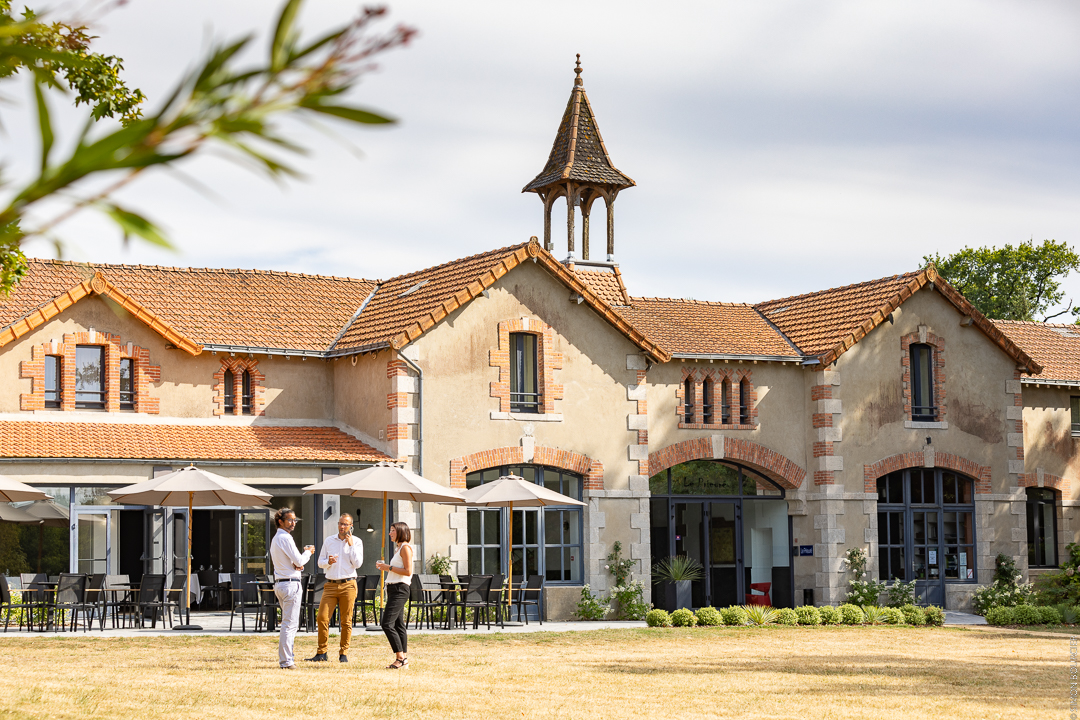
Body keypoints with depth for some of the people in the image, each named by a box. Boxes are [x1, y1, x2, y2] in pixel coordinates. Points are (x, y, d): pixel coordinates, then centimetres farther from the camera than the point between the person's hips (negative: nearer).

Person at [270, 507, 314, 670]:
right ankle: (286, 661, -11)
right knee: (290, 623, -9)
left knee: (288, 622, 15)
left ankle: (284, 658, 16)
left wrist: (296, 565, 3)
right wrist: (308, 552, 3)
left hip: (279, 583, 10)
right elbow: (299, 561, -15)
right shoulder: (285, 538, -13)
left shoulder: (275, 539, 18)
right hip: (291, 583, -10)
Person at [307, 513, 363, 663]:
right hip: (330, 584, 2)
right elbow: (320, 562, 13)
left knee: (346, 621, -2)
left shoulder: (356, 542, 5)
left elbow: (358, 563, -5)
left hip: (348, 584, -2)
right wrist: (328, 562, -9)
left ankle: (343, 653, 6)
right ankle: (321, 653, -1)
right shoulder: (328, 541, 12)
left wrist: (351, 545, -9)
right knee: (322, 617, -8)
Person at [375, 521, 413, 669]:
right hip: (394, 589, 10)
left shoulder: (405, 548, -10)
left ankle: (400, 657, -14)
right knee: (398, 625, 8)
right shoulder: (399, 548, 20)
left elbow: (408, 571, -17)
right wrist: (385, 568, 12)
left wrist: (389, 568, -14)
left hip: (400, 589, -10)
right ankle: (404, 659, 8)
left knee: (387, 624, -15)